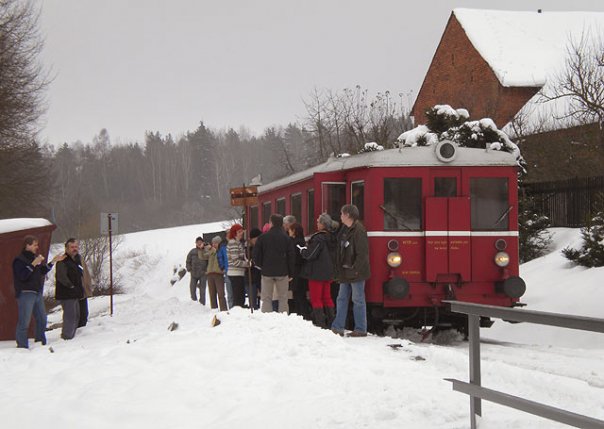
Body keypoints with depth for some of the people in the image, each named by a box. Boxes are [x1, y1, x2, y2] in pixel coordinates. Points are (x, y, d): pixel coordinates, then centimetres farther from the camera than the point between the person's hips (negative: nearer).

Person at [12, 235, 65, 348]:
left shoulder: (34, 257, 16)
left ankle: (41, 343, 24)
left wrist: (53, 261, 14)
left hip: (37, 293, 9)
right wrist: (33, 264, -25)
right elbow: (22, 276, -21)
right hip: (25, 293, -9)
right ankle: (22, 346, -6)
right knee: (24, 322, -9)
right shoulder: (19, 260, -9)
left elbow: (43, 271, 21)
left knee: (42, 319, 14)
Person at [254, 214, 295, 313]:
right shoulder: (286, 238, 0)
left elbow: (256, 254, 0)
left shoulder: (263, 237, -2)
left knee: (266, 298, 4)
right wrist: (291, 273, 8)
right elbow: (291, 257, 1)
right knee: (283, 298, 4)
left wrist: (261, 266, 15)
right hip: (282, 272, 0)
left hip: (267, 271, 0)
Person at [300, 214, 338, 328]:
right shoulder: (331, 238, 5)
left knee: (316, 298, 0)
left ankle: (320, 323, -4)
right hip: (328, 273, 8)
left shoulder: (318, 238, -20)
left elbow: (310, 255, -20)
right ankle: (331, 322, 15)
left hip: (317, 273, -8)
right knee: (326, 297, 15)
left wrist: (302, 250, 1)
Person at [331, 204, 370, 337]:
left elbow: (362, 253, -19)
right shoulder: (344, 230, 13)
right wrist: (339, 269, 12)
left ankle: (361, 329, 4)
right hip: (345, 272, 9)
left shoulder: (359, 230, -15)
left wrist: (356, 270, -21)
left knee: (358, 300, -2)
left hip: (355, 272, -9)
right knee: (342, 299, 11)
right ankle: (338, 327, 15)